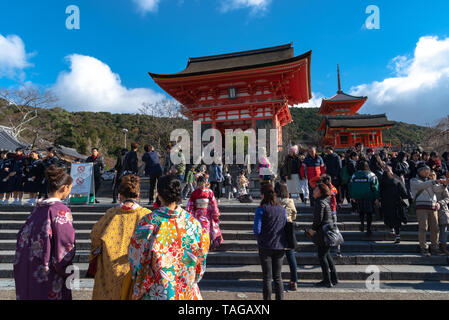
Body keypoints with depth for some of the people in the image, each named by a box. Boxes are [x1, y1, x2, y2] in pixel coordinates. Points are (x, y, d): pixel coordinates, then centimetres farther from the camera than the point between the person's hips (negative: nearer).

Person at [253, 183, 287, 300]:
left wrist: (260, 237, 5)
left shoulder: (261, 209, -13)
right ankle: (280, 298, 20)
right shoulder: (282, 209, 1)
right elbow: (286, 227, 6)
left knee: (267, 277, 7)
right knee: (278, 276, 16)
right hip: (280, 246, 4)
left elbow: (257, 230, -15)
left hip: (266, 247, -4)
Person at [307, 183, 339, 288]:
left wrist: (313, 229, -5)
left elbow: (318, 219, -19)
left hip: (324, 231, -10)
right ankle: (334, 278, 26)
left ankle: (327, 281, 5)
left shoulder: (320, 202, -16)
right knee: (327, 255, 18)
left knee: (322, 256, -1)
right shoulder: (326, 200, 13)